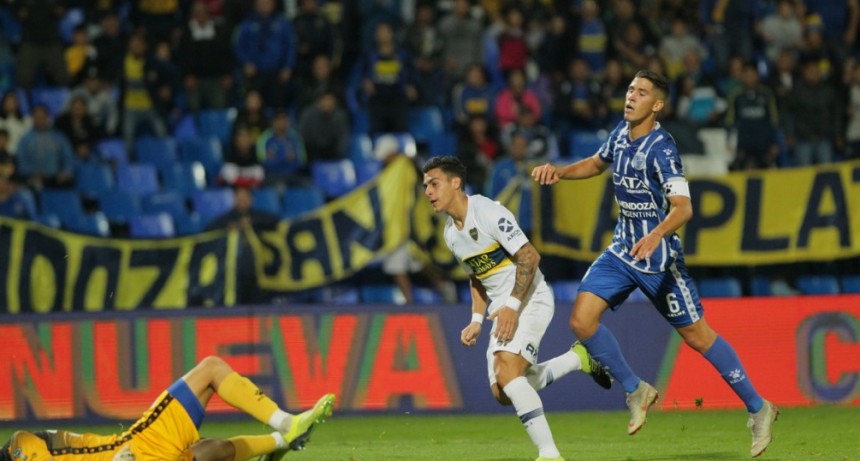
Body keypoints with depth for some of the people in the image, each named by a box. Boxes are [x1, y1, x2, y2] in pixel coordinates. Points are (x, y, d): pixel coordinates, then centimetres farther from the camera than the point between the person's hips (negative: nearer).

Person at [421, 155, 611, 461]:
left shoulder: (488, 213, -17)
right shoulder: (451, 233, 10)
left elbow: (529, 256, -21)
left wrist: (512, 305, -26)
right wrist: (477, 320, 11)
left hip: (530, 300, -9)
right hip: (503, 311, 9)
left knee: (506, 370, -27)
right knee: (503, 394, 3)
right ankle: (579, 358, 22)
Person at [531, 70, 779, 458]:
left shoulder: (660, 149, -21)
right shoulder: (621, 133, 2)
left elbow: (683, 207, -31)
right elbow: (596, 163, 24)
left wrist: (657, 234, -50)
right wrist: (559, 172, 6)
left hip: (657, 257, -7)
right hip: (622, 251, 7)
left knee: (696, 335, 0)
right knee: (582, 320, -8)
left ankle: (758, 408, 16)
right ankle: (635, 390, 11)